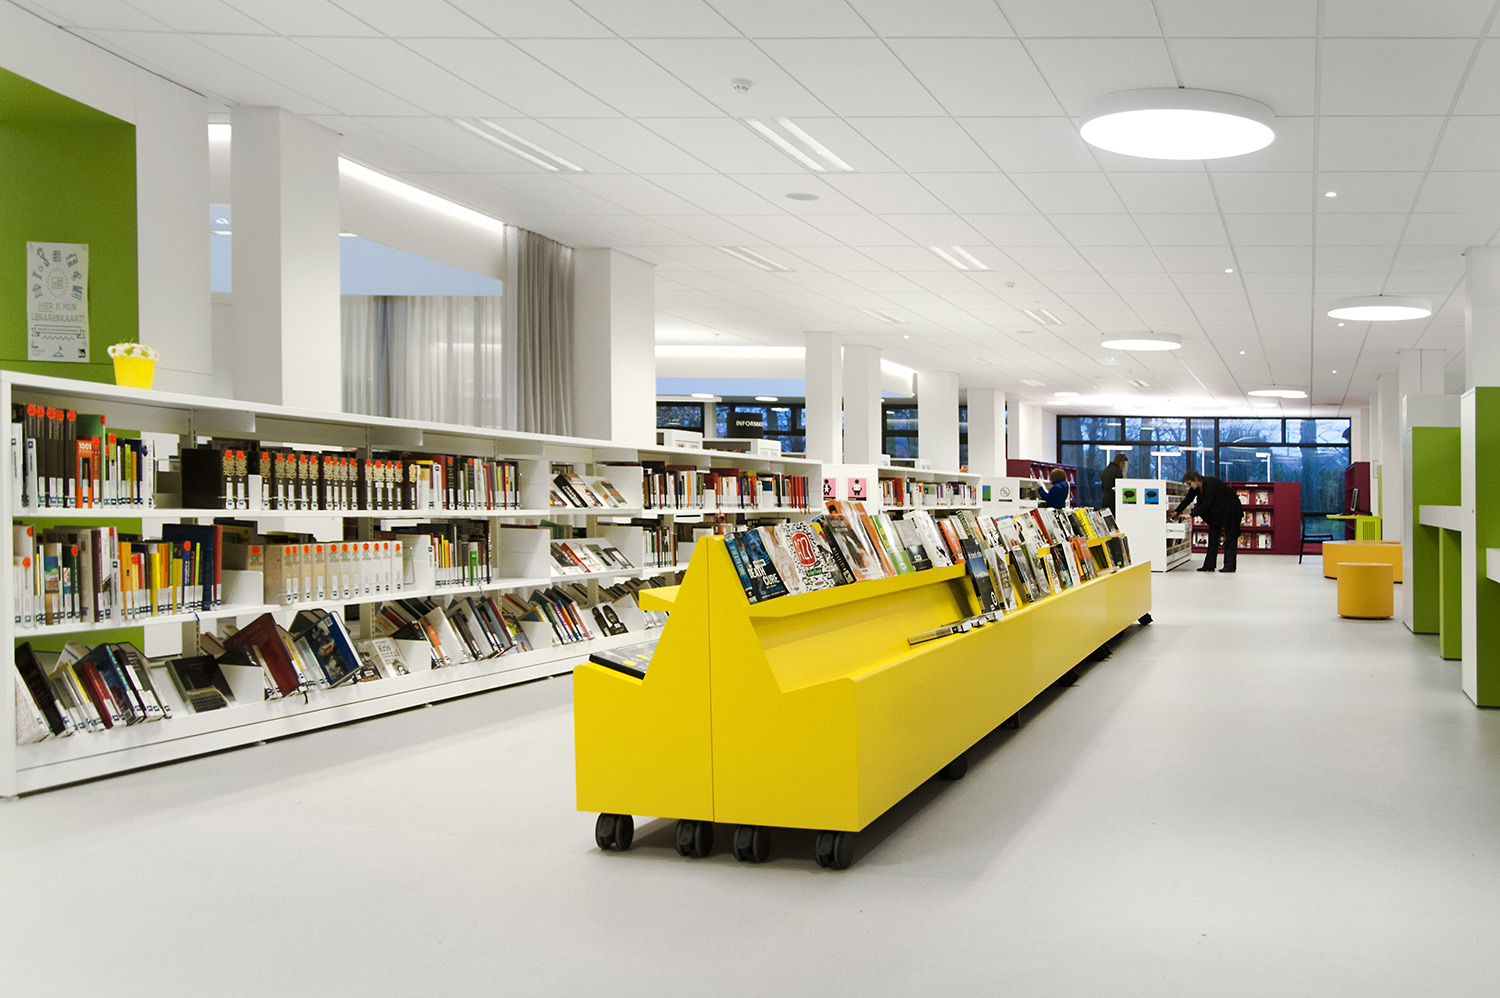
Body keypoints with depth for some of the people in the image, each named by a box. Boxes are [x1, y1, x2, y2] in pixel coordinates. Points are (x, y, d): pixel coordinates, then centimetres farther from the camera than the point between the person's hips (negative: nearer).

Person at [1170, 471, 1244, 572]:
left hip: (1229, 509, -9)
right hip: (1216, 510, 9)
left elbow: (1206, 503, -33)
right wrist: (1176, 511, -8)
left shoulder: (1210, 484, -30)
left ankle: (1230, 566, -5)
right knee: (1213, 535, 4)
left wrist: (1192, 515, -35)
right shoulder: (1195, 487, -5)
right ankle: (1209, 565, 3)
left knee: (1229, 536, -6)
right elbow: (1187, 500, 2)